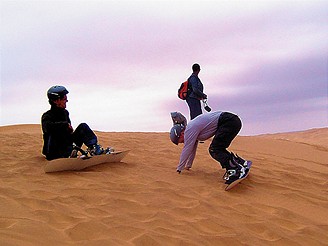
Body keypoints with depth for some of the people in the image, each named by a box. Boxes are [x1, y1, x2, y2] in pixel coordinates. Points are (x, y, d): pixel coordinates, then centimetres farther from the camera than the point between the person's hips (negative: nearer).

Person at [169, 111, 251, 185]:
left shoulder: (190, 130, -11)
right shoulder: (191, 129, 18)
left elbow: (186, 150, -6)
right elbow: (192, 149, 29)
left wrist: (179, 168, 4)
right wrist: (188, 165, 37)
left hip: (229, 121, -10)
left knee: (214, 150, -13)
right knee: (217, 149, 11)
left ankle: (235, 170, -25)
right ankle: (241, 162, 14)